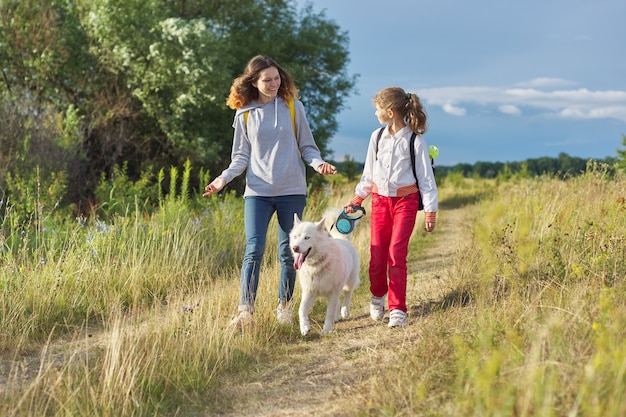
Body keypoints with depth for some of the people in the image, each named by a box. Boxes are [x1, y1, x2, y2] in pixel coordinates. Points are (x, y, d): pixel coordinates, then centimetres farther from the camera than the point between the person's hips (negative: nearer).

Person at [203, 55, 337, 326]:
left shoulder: (293, 107, 4)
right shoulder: (244, 114, 5)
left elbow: (307, 146, 8)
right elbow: (241, 156, 9)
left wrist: (318, 163, -13)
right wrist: (225, 177, -8)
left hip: (292, 191, 0)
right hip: (258, 192, 0)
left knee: (288, 252, 6)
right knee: (254, 250, -11)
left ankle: (284, 306, 19)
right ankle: (245, 310, -10)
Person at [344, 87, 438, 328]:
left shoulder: (414, 140, -7)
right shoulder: (377, 137, 6)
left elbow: (426, 177, -3)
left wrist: (430, 212, -5)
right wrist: (356, 200, 17)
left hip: (405, 201, -4)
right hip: (380, 200, 4)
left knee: (396, 254, -11)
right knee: (377, 255, 1)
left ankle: (398, 310, -5)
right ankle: (377, 296, 28)